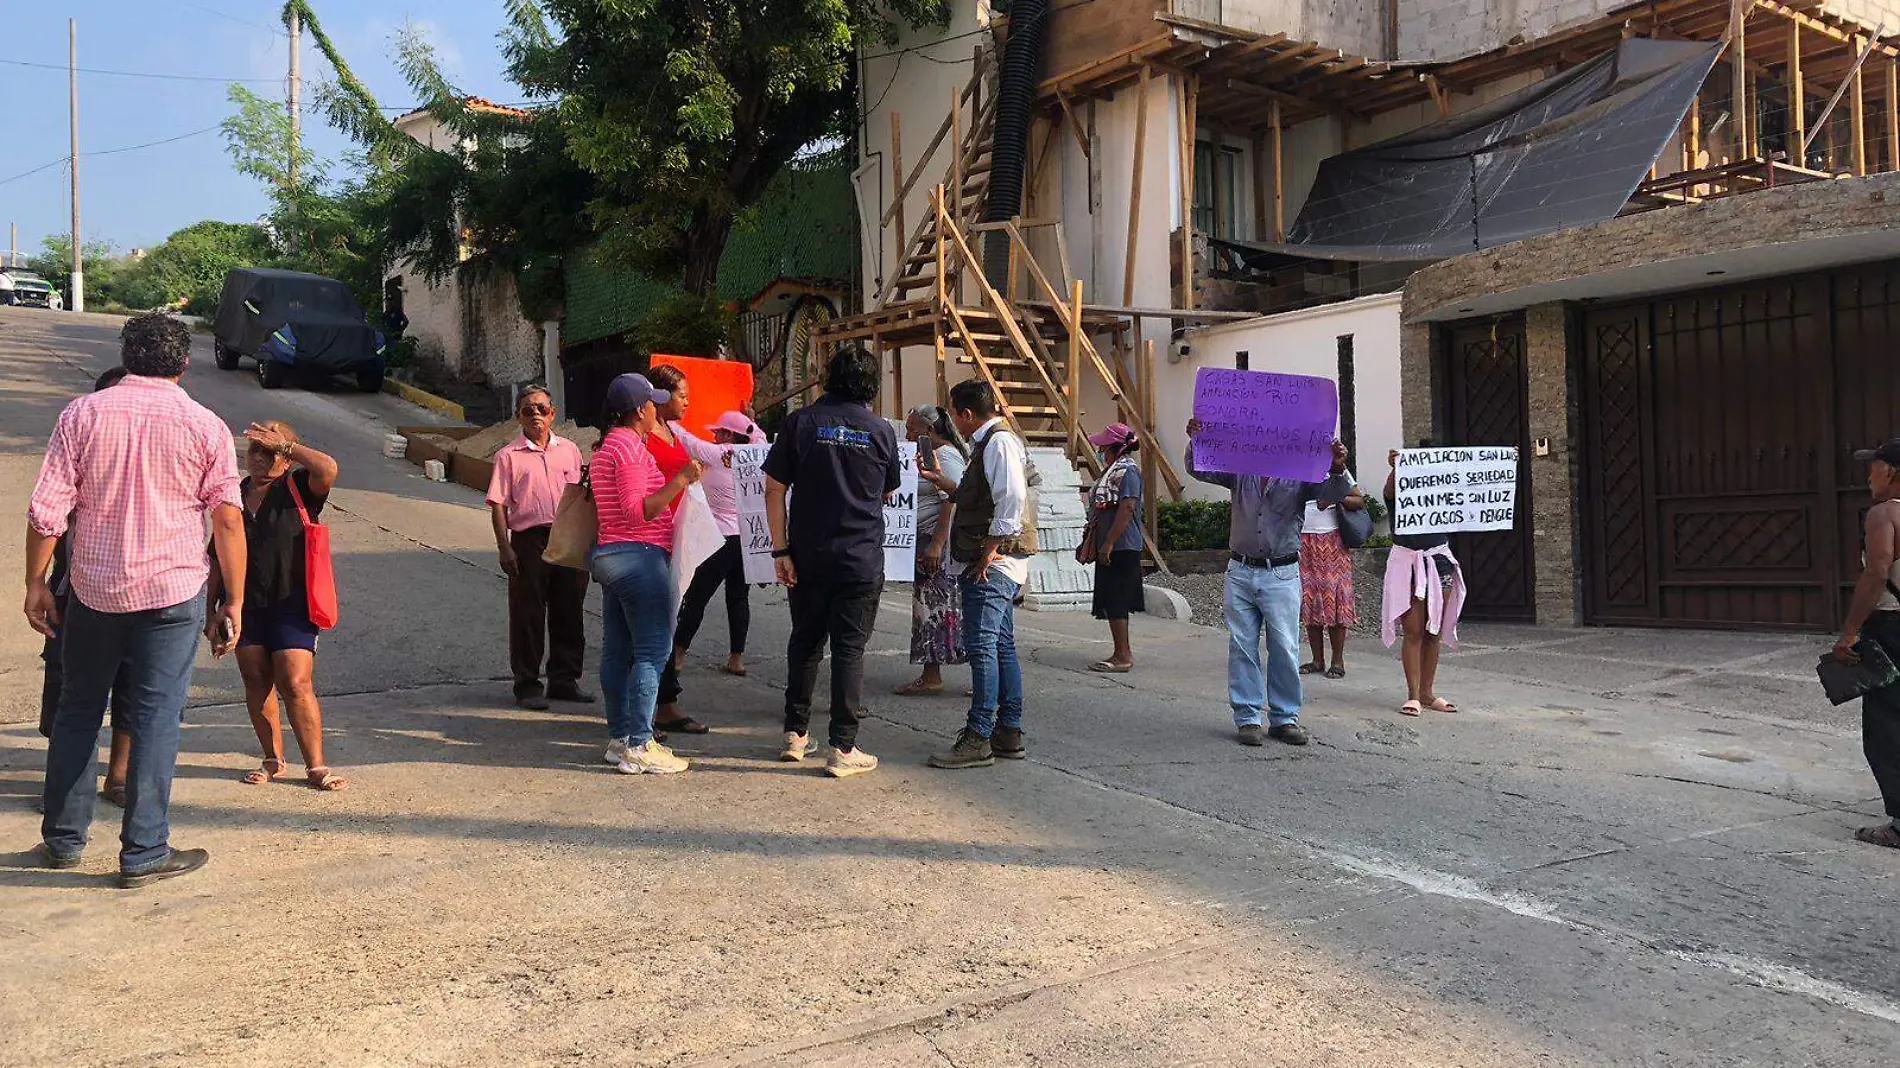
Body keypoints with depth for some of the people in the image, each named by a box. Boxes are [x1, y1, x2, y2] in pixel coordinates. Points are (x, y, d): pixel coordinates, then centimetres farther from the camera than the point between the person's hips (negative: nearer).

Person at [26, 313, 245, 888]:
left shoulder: (83, 413, -1)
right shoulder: (206, 426, -3)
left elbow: (47, 510, -3)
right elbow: (228, 520, -5)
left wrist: (36, 584, 6)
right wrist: (234, 602, 0)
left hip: (93, 588, 2)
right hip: (174, 591, -2)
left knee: (78, 711, 16)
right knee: (157, 717, 3)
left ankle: (63, 839, 27)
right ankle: (143, 852, 6)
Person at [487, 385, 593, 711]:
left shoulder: (569, 450, 10)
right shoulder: (509, 455, 1)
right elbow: (498, 504, -3)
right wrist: (504, 547, -11)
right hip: (529, 540, -3)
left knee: (568, 611, 10)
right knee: (528, 614, 1)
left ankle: (564, 680, 22)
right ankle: (527, 684, 12)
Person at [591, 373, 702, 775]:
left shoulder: (607, 446, 19)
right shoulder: (630, 446, -13)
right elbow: (638, 511, -20)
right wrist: (680, 480, -22)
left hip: (610, 555, 11)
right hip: (640, 557, -11)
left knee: (617, 650, 11)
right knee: (652, 652, -8)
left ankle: (619, 738, 17)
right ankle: (638, 747, -9)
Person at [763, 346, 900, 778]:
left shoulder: (800, 422, -1)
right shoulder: (881, 431, 0)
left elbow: (775, 489, -4)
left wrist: (781, 550, -1)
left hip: (808, 558, 1)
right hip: (862, 560, -1)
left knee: (805, 643, 15)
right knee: (849, 649, 3)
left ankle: (796, 734, 23)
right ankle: (843, 748, 3)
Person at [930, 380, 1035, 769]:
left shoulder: (999, 442, -12)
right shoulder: (987, 443, 20)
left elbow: (1012, 499, -24)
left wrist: (990, 551, -22)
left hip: (995, 562, -11)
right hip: (994, 564, 11)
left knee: (981, 646, -12)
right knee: (1002, 646, 12)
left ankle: (978, 739, -12)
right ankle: (1009, 733, 18)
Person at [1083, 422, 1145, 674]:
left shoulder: (1128, 470, -13)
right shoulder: (1112, 470, 17)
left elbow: (1127, 509, -22)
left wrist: (1108, 544, -23)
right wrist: (1093, 545, 21)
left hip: (1121, 547, -10)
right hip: (1109, 548, 10)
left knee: (1115, 602, -8)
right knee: (1112, 603, 12)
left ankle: (1123, 655, -4)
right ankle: (1123, 652, 18)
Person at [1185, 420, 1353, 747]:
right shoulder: (1240, 469, 8)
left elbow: (1334, 492, -11)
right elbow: (1199, 470, 3)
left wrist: (1338, 468, -34)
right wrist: (1195, 441, -17)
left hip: (1282, 575, -2)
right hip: (1241, 572, 2)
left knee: (1285, 649, 1)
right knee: (1242, 647, 4)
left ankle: (1285, 717, 12)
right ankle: (1247, 717, 11)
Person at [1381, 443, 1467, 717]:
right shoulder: (1400, 494, -4)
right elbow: (1390, 489, -26)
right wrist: (1394, 468, -49)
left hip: (1439, 561, 4)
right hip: (1408, 561, -4)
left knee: (1434, 632, 7)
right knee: (1413, 632, -5)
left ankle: (1427, 693, 14)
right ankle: (1413, 695, -2)